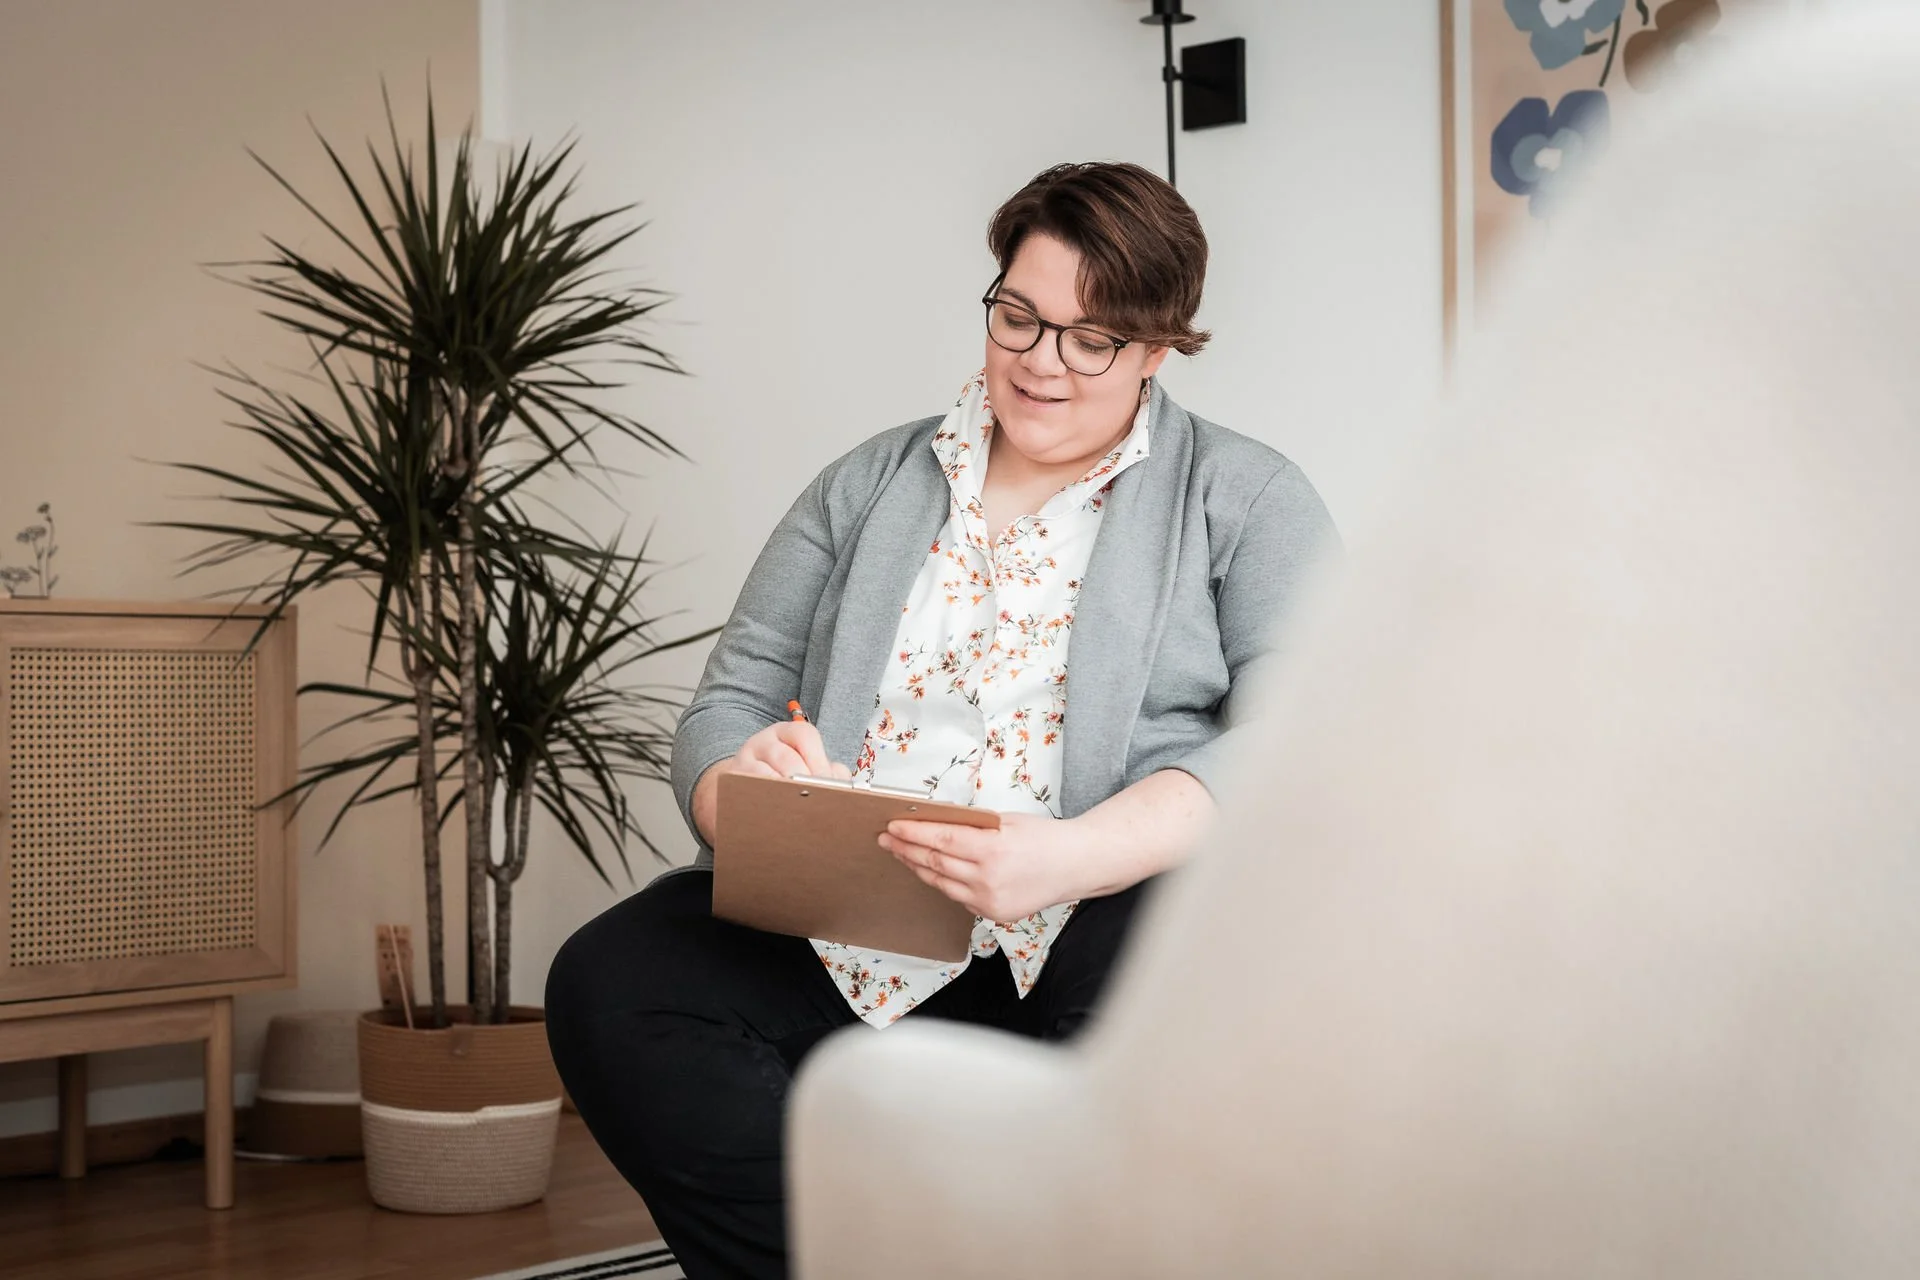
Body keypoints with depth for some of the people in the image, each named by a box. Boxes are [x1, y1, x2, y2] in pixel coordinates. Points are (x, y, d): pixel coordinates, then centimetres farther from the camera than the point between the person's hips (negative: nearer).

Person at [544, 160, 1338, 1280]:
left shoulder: (1245, 497, 10)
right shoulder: (870, 486, 22)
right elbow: (735, 696, 16)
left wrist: (1077, 855, -24)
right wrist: (739, 788, -12)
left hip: (1094, 925, -3)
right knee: (605, 986, -24)